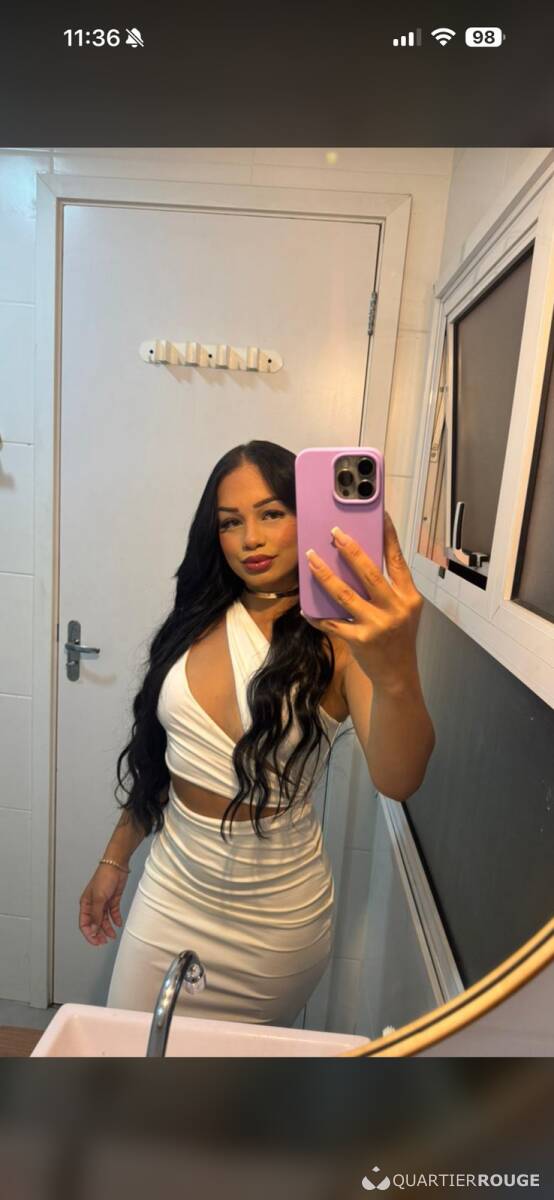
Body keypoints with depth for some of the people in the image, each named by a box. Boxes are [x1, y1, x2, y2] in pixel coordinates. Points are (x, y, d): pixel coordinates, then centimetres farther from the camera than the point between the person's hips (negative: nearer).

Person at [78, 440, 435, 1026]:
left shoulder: (338, 638, -18)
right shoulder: (202, 620, -4)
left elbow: (396, 780, -34)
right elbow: (158, 755, 5)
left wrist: (396, 674, -53)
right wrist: (115, 858, 10)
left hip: (276, 912, -3)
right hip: (172, 888, 4)